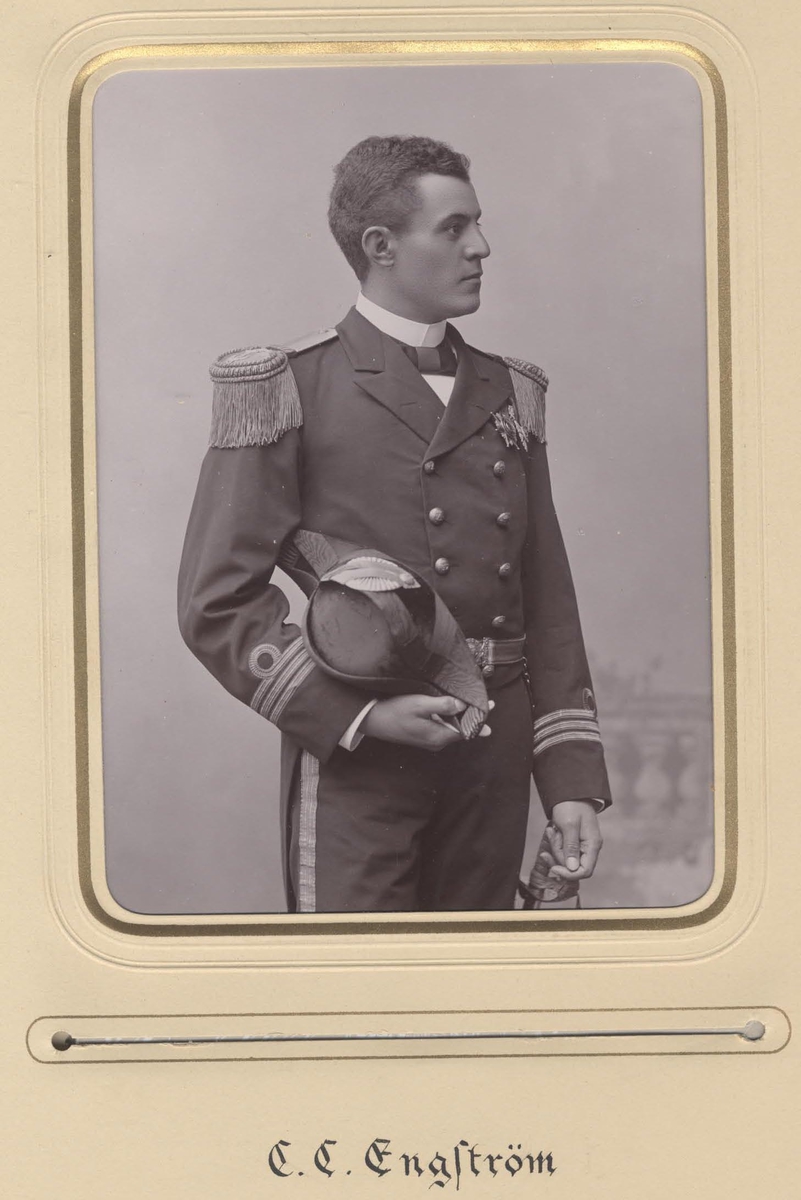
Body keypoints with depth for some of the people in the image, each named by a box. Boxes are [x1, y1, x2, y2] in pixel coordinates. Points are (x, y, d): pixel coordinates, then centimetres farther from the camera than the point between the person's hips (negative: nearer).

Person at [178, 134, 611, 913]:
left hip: (493, 761, 5)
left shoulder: (510, 395, 14)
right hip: (353, 759, -5)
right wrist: (360, 717, -14)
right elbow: (218, 602, -6)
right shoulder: (283, 389, -2)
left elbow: (548, 603, 14)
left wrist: (572, 779, 7)